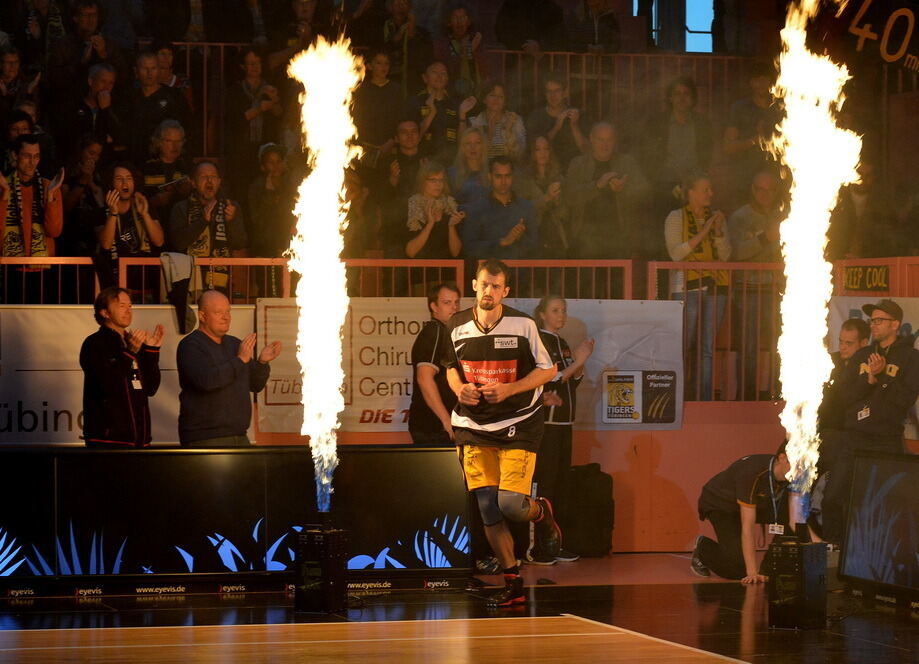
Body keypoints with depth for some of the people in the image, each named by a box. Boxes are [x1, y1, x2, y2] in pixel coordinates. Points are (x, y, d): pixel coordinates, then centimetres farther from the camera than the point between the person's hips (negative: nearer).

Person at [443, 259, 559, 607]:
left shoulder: (523, 325, -8)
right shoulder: (457, 326, 3)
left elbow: (547, 370, -2)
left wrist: (508, 389, -15)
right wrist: (460, 388, -3)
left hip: (519, 425, -3)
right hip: (474, 427, 3)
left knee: (511, 504, -15)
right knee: (487, 509, -2)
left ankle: (541, 511, 23)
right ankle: (512, 584, 9)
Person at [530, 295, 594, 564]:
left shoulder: (562, 344, 18)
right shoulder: (537, 341, -8)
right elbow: (545, 382, -17)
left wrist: (580, 363, 3)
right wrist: (577, 362, -14)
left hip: (563, 423, 9)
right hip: (543, 423, -9)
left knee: (559, 484, 8)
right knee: (542, 484, -10)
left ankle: (552, 545, 12)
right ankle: (535, 548, -10)